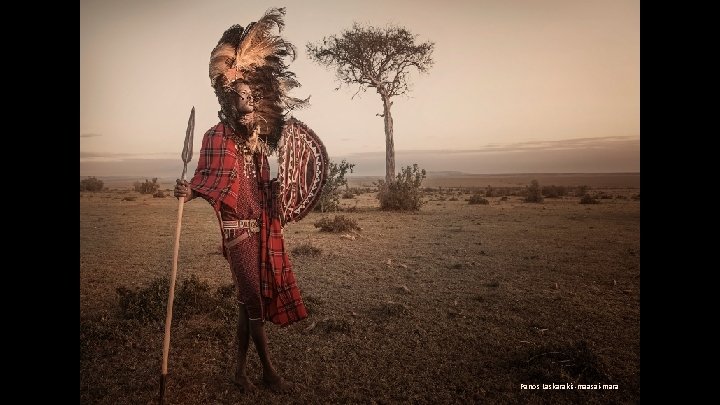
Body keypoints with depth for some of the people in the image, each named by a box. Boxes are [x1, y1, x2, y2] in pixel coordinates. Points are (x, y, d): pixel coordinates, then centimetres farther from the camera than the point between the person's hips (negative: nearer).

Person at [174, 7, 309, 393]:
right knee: (252, 298, -2)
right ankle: (269, 370, 15)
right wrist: (188, 191, -32)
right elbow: (206, 181, -14)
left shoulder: (259, 136, 10)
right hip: (237, 226, -7)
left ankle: (240, 369, 26)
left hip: (262, 225, 7)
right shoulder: (218, 136, -9)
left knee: (253, 298, 12)